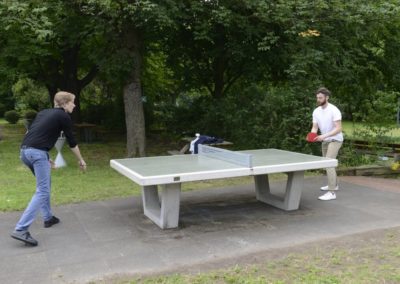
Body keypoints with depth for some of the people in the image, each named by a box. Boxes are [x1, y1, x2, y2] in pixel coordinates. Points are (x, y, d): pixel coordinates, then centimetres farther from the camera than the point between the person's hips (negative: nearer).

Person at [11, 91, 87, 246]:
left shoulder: (43, 113, 24)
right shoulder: (64, 117, 4)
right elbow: (72, 142, 9)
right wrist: (81, 160, 24)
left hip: (24, 150, 8)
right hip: (37, 153, -8)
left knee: (45, 184, 24)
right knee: (42, 191, -7)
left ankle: (48, 218, 31)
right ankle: (20, 229, -15)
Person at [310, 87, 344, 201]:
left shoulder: (334, 110, -21)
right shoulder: (316, 111, -1)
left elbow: (338, 128, -25)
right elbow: (315, 127, -1)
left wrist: (324, 136, -36)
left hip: (335, 140, -8)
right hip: (325, 140, 8)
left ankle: (332, 192, -20)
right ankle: (334, 184, 40)